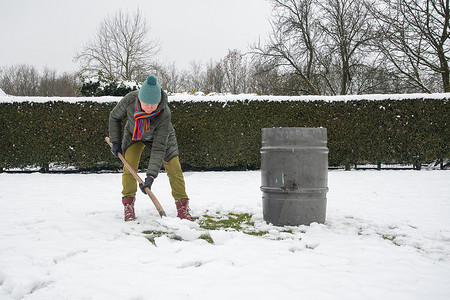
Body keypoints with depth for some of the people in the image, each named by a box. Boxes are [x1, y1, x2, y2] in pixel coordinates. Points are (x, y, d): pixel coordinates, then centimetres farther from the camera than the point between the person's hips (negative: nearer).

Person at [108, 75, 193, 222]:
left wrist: (151, 175, -42)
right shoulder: (129, 100, -35)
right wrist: (115, 141, -12)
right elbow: (114, 117, -11)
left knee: (174, 168, -10)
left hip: (161, 135, -1)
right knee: (129, 165, -16)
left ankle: (182, 206, 2)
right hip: (134, 135, 2)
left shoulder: (164, 114, -40)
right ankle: (128, 205, -2)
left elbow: (159, 147, -38)